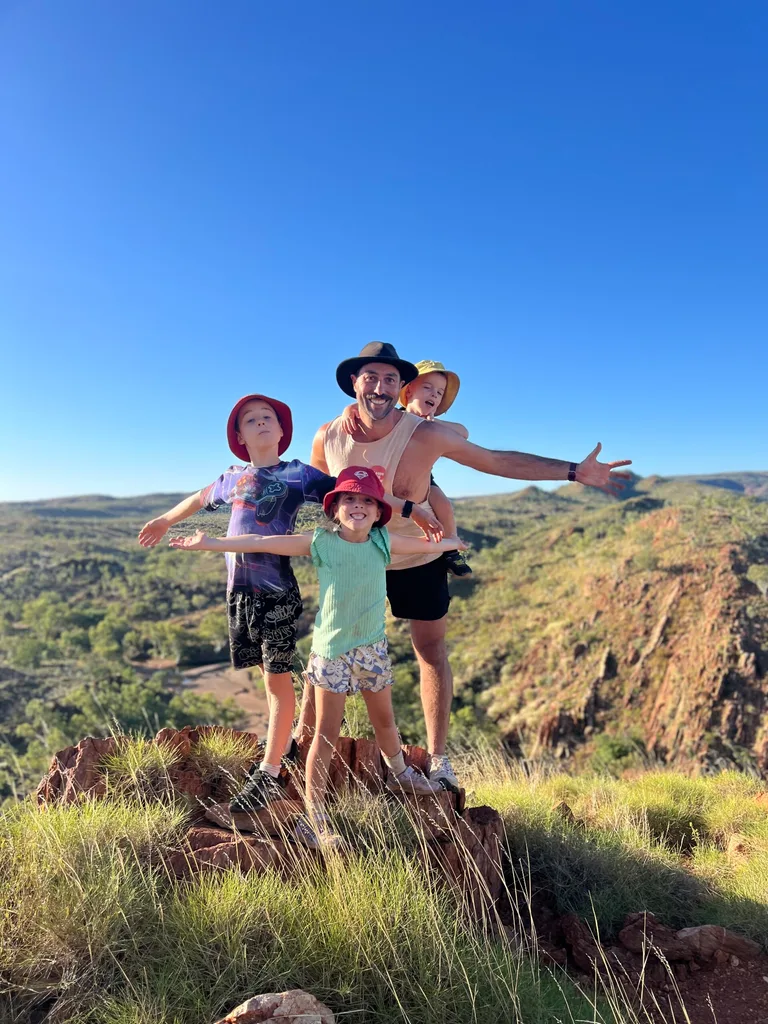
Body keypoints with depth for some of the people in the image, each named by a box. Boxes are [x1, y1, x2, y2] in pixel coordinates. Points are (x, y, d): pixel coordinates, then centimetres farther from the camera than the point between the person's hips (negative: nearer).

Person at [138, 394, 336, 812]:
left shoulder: (297, 473, -3)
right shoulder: (232, 477, 11)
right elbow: (200, 498, 30)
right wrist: (164, 520, 46)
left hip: (275, 590, -5)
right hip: (239, 589, 5)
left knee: (277, 676, -1)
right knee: (268, 672, 15)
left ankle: (268, 773, 6)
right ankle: (286, 742, 34)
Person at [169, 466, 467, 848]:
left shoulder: (383, 541, -3)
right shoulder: (320, 542, -10)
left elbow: (425, 544, 14)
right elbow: (262, 542, -10)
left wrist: (453, 542, 25)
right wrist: (210, 543, -11)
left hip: (372, 646, 3)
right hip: (331, 648, -3)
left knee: (384, 719, 21)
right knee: (326, 734, 3)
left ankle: (399, 773, 49)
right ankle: (314, 818, 14)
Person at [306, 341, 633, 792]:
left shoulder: (425, 433, -23)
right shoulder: (328, 437, -16)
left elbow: (498, 460, -18)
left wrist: (574, 471, -22)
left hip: (418, 560, -1)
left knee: (431, 649, 8)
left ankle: (438, 758, 23)